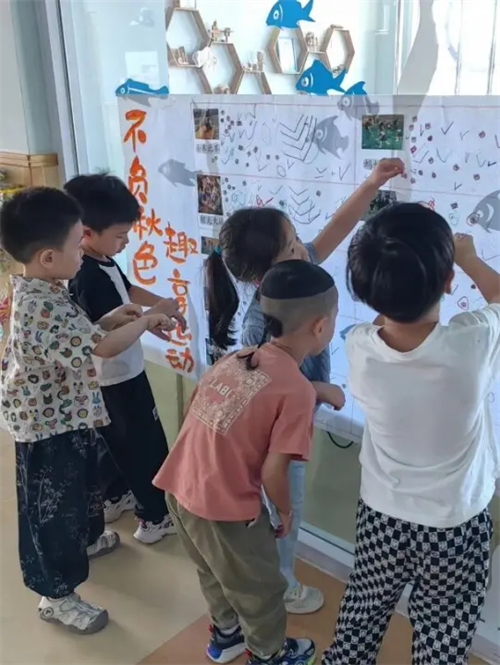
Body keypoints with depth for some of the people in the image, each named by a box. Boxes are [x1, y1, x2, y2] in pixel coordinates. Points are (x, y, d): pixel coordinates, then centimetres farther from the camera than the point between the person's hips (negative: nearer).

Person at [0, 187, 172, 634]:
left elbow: (73, 333, 12)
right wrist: (144, 322, -19)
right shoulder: (42, 307, -33)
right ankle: (57, 596, 25)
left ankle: (87, 538, 56)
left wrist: (108, 319, -3)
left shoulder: (40, 291, 0)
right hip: (50, 426, -10)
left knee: (82, 484, 30)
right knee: (52, 508, 7)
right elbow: (104, 347, -35)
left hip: (67, 416, 10)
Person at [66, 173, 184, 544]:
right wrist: (155, 315, -25)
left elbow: (128, 289, 17)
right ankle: (154, 519, 18)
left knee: (117, 441, 25)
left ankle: (113, 498, 43)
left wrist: (162, 305, 2)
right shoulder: (88, 277, -29)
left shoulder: (103, 262, 1)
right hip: (117, 376, -10)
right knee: (147, 447, 4)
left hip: (115, 373, 10)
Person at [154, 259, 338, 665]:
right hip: (224, 506, -7)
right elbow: (273, 472, -18)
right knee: (260, 587, 21)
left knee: (217, 572, 32)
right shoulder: (297, 390, -18)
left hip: (181, 487, 7)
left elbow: (197, 412, 11)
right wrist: (285, 511, 2)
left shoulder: (234, 359, 2)